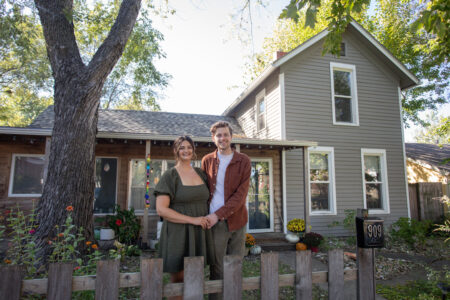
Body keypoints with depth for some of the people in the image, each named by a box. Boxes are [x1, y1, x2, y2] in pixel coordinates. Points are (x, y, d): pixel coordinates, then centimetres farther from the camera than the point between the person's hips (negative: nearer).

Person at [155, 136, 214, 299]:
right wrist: (192, 220, -18)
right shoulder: (170, 175, -7)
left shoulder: (200, 173, 9)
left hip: (198, 234, 5)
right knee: (178, 281, 6)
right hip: (178, 234, -5)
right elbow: (161, 209, -15)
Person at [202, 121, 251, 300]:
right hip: (215, 222, 0)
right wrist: (209, 216, -6)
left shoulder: (243, 161, -1)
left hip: (237, 220, 1)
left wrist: (218, 214, -17)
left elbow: (241, 194, -10)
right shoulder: (207, 161, 4)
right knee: (217, 269, 6)